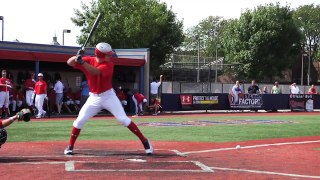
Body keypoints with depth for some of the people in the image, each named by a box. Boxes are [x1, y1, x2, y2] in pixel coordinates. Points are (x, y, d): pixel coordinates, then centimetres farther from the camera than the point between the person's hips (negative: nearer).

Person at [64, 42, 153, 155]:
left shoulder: (109, 65, -17)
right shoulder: (89, 60, -7)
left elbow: (96, 72, -35)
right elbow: (69, 62, -11)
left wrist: (82, 62, -46)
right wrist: (77, 57, -33)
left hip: (108, 96, -2)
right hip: (94, 98, 3)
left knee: (124, 119, -8)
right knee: (79, 121, -4)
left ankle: (145, 141, -2)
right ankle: (70, 146, 12)